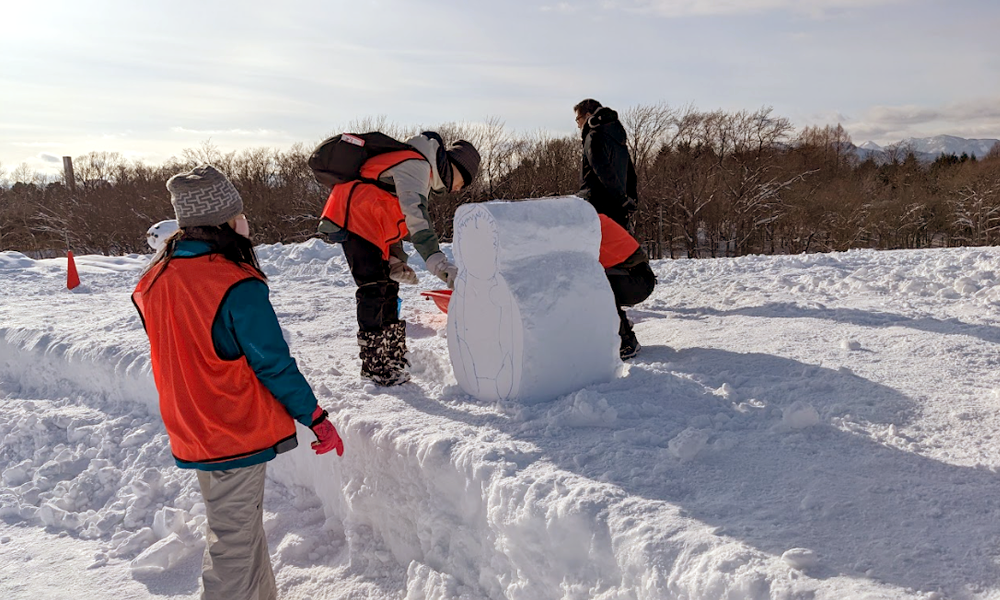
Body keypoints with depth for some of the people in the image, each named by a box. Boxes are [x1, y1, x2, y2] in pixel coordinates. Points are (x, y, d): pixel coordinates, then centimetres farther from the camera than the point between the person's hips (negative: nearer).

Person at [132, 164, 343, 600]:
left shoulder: (155, 279, 1)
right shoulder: (237, 286, -23)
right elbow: (274, 364, -19)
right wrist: (317, 418, -9)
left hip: (191, 434, 8)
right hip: (238, 435, -8)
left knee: (241, 528, 24)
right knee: (233, 545, 6)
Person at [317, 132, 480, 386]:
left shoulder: (419, 170, 19)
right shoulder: (417, 165, -14)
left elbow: (394, 217, 23)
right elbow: (417, 220, -28)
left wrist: (396, 262, 16)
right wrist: (440, 265, -35)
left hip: (369, 227, 11)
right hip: (353, 220, -11)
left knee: (387, 288, 12)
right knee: (374, 289, -11)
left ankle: (392, 358, 20)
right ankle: (375, 367, -5)